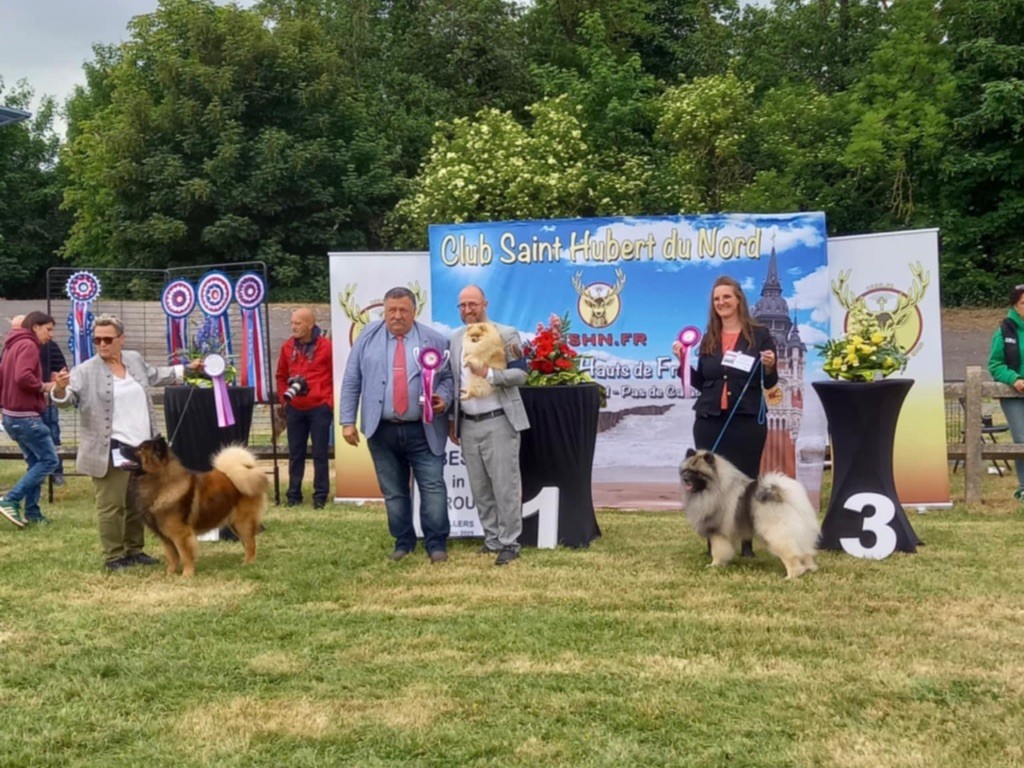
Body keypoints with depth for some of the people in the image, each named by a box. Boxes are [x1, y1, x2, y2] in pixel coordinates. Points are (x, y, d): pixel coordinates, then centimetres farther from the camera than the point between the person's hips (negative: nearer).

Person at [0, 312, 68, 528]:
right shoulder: (28, 346, -13)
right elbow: (23, 377, -27)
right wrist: (45, 386, -13)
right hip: (25, 416, -10)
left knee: (36, 462, 15)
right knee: (49, 460, -7)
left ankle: (32, 512, 15)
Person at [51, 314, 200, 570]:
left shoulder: (134, 360, 10)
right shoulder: (86, 371, -8)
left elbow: (155, 375, 28)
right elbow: (68, 398, -16)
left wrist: (186, 369, 34)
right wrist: (60, 389, -38)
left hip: (142, 447, 6)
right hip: (111, 450, -6)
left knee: (138, 503, 14)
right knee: (111, 505, -5)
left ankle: (135, 550, 26)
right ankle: (113, 556, 5)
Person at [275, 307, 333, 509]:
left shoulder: (326, 346, -7)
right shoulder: (288, 347, 6)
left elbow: (336, 376, -3)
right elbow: (281, 376, 16)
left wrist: (330, 402, -5)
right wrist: (284, 399, 8)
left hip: (320, 408, -4)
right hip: (295, 409, 4)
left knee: (320, 453, 2)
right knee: (295, 453, 10)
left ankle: (320, 495, 9)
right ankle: (294, 494, 17)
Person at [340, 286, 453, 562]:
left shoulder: (434, 340, 2)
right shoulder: (368, 337, 4)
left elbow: (448, 376, 8)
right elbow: (351, 381, 5)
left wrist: (443, 397, -14)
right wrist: (348, 421, -1)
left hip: (423, 431, -1)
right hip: (382, 431, 1)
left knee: (433, 487, -4)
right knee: (393, 491, 9)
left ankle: (436, 544, 5)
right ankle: (403, 542, 21)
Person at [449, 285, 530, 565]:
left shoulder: (506, 334, -3)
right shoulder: (456, 338, 11)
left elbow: (520, 374, -8)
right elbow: (454, 380, 16)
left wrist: (489, 374, -22)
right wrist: (452, 421, 15)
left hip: (498, 422, -5)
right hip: (468, 424, 5)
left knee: (505, 485, -3)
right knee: (479, 487, 10)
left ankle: (509, 543, 5)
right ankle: (492, 538, 20)